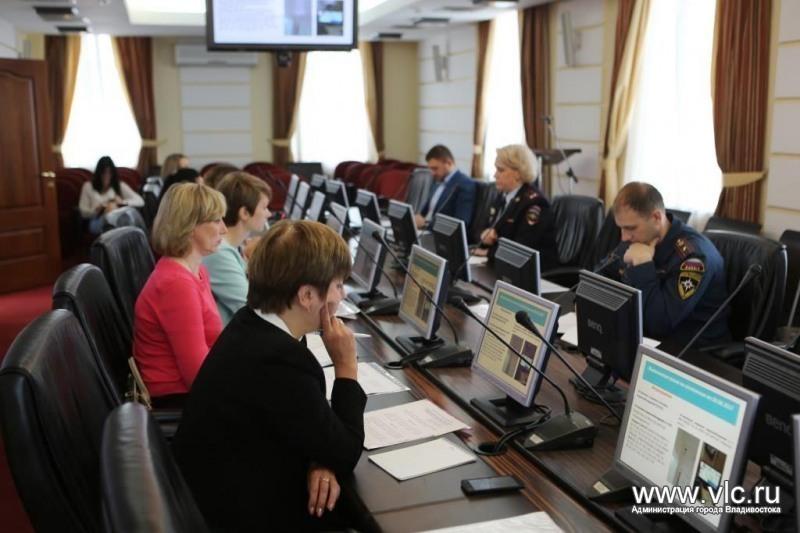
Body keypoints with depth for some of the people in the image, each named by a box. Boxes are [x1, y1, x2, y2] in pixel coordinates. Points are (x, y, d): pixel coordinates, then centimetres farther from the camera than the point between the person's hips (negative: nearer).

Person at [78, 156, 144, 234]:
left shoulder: (120, 186, 18)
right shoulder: (88, 186, 17)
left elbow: (140, 201, 9)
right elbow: (83, 211, 11)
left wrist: (122, 202, -7)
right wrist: (96, 210, -9)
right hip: (97, 221, -1)